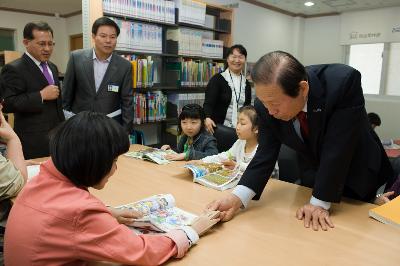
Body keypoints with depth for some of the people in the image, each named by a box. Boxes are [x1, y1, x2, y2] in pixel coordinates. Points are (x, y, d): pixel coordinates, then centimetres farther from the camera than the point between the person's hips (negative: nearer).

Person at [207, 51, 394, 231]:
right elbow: (266, 155, -20)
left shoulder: (344, 82, -35)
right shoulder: (267, 104, -24)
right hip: (314, 175, 3)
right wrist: (236, 198, -34)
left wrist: (319, 203, -29)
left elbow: (338, 149, -33)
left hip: (359, 174, -2)